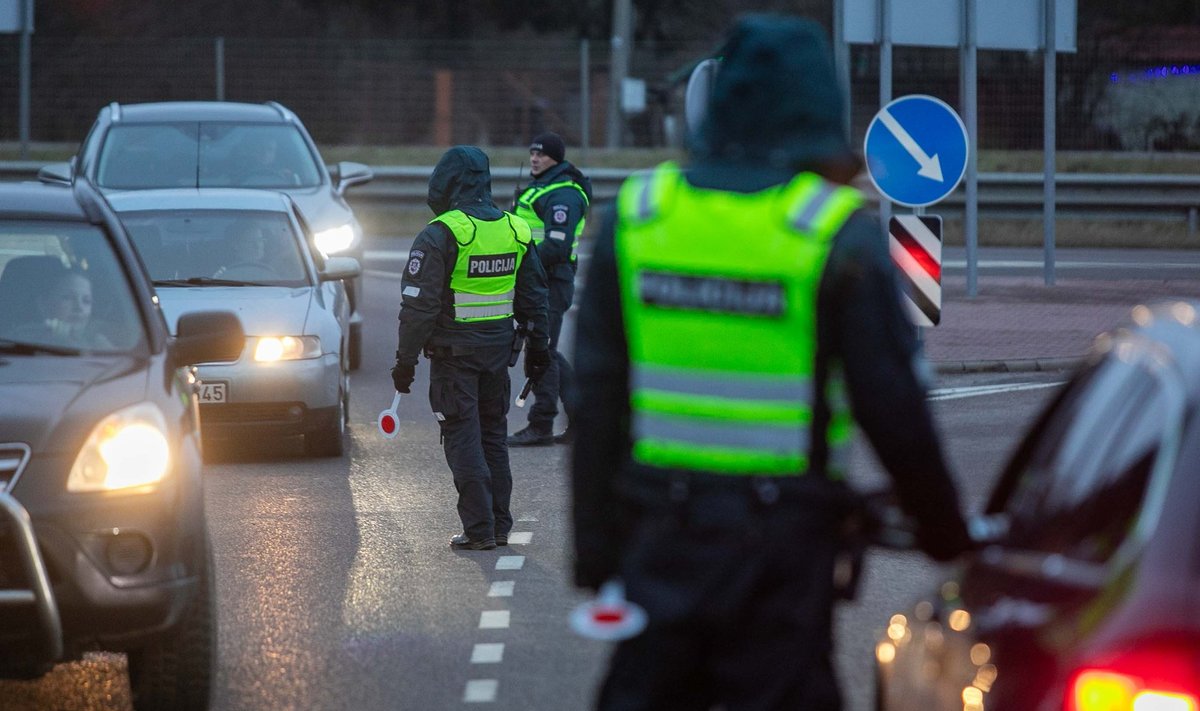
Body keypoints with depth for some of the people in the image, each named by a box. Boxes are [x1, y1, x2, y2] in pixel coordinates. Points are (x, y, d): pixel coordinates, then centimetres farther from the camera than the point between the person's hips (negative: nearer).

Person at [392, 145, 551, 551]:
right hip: (498, 350, 6)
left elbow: (418, 305, -15)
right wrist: (538, 348, 21)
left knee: (462, 438, -1)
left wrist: (406, 359, -8)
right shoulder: (516, 231, 6)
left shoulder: (440, 236, -14)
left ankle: (479, 529, -5)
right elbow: (534, 298, 13)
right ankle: (500, 525, 18)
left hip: (454, 352, -6)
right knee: (493, 434, 15)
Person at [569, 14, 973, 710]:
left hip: (658, 528, 3)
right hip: (782, 541, -3)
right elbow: (893, 409, -7)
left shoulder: (634, 216, 3)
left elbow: (597, 399, 5)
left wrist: (595, 546, 10)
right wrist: (945, 529, 6)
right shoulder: (839, 234, -8)